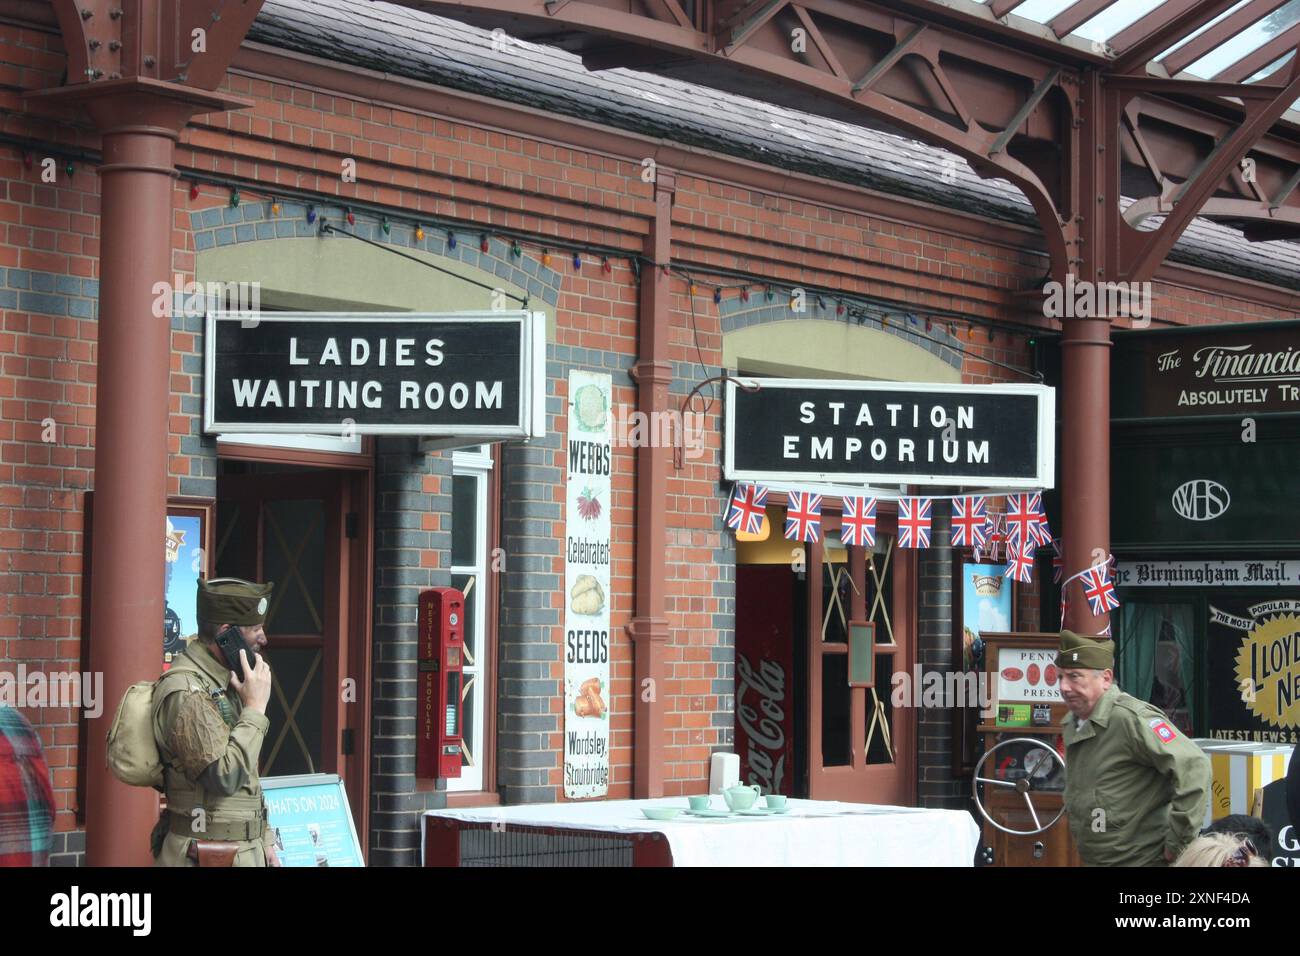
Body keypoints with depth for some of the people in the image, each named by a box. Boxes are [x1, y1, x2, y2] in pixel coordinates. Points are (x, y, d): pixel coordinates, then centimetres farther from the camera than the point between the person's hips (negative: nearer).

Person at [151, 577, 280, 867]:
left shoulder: (223, 680, 14)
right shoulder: (185, 691, -17)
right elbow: (225, 777, -24)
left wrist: (265, 840, 18)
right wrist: (255, 707, -17)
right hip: (208, 856, -9)